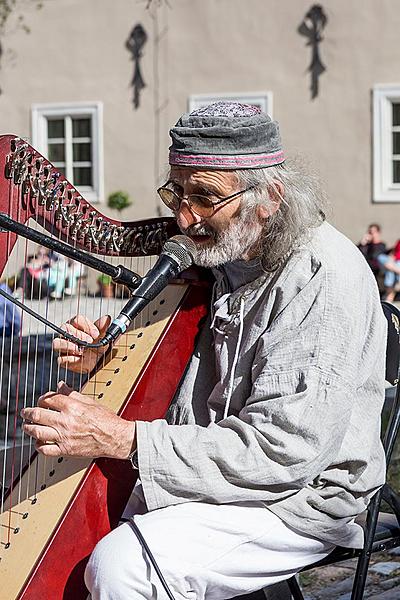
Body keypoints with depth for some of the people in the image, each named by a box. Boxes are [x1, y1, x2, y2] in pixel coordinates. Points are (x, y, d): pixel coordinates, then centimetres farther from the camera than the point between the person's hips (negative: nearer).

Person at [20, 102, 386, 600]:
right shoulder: (217, 253, 3)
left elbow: (285, 451, -28)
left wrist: (122, 438, -31)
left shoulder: (326, 278, -23)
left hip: (302, 494, -8)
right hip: (213, 465, 8)